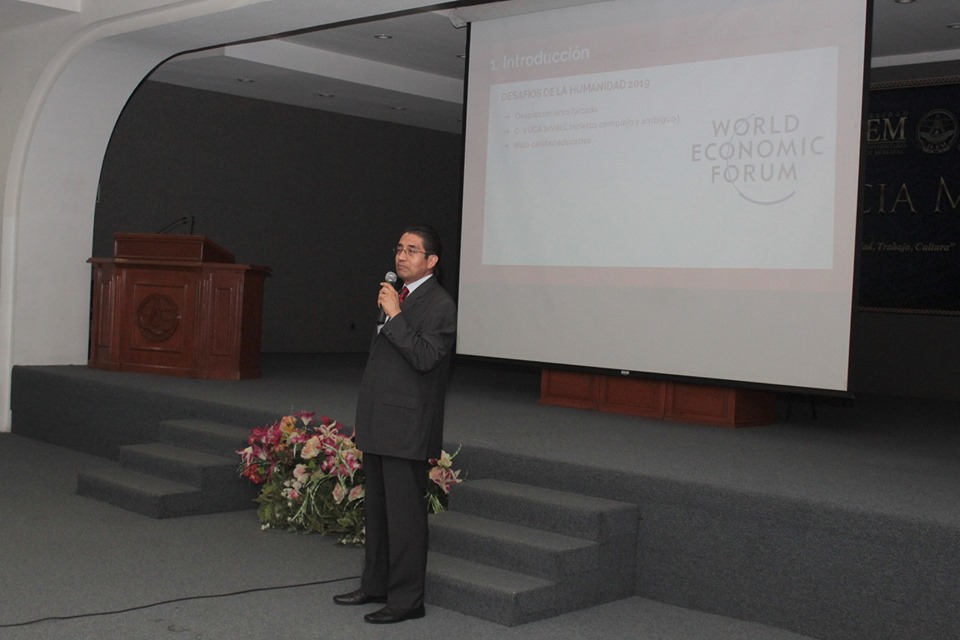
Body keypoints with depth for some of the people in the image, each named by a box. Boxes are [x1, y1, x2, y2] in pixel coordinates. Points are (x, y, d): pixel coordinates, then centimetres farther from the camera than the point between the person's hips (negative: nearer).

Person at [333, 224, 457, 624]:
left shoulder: (440, 305, -11)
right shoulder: (397, 297, 16)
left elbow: (425, 358, -23)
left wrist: (394, 316, -22)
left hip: (407, 427, -9)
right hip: (379, 424, 9)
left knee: (404, 514, -3)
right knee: (376, 509, 17)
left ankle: (406, 599, 6)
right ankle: (375, 584, 30)